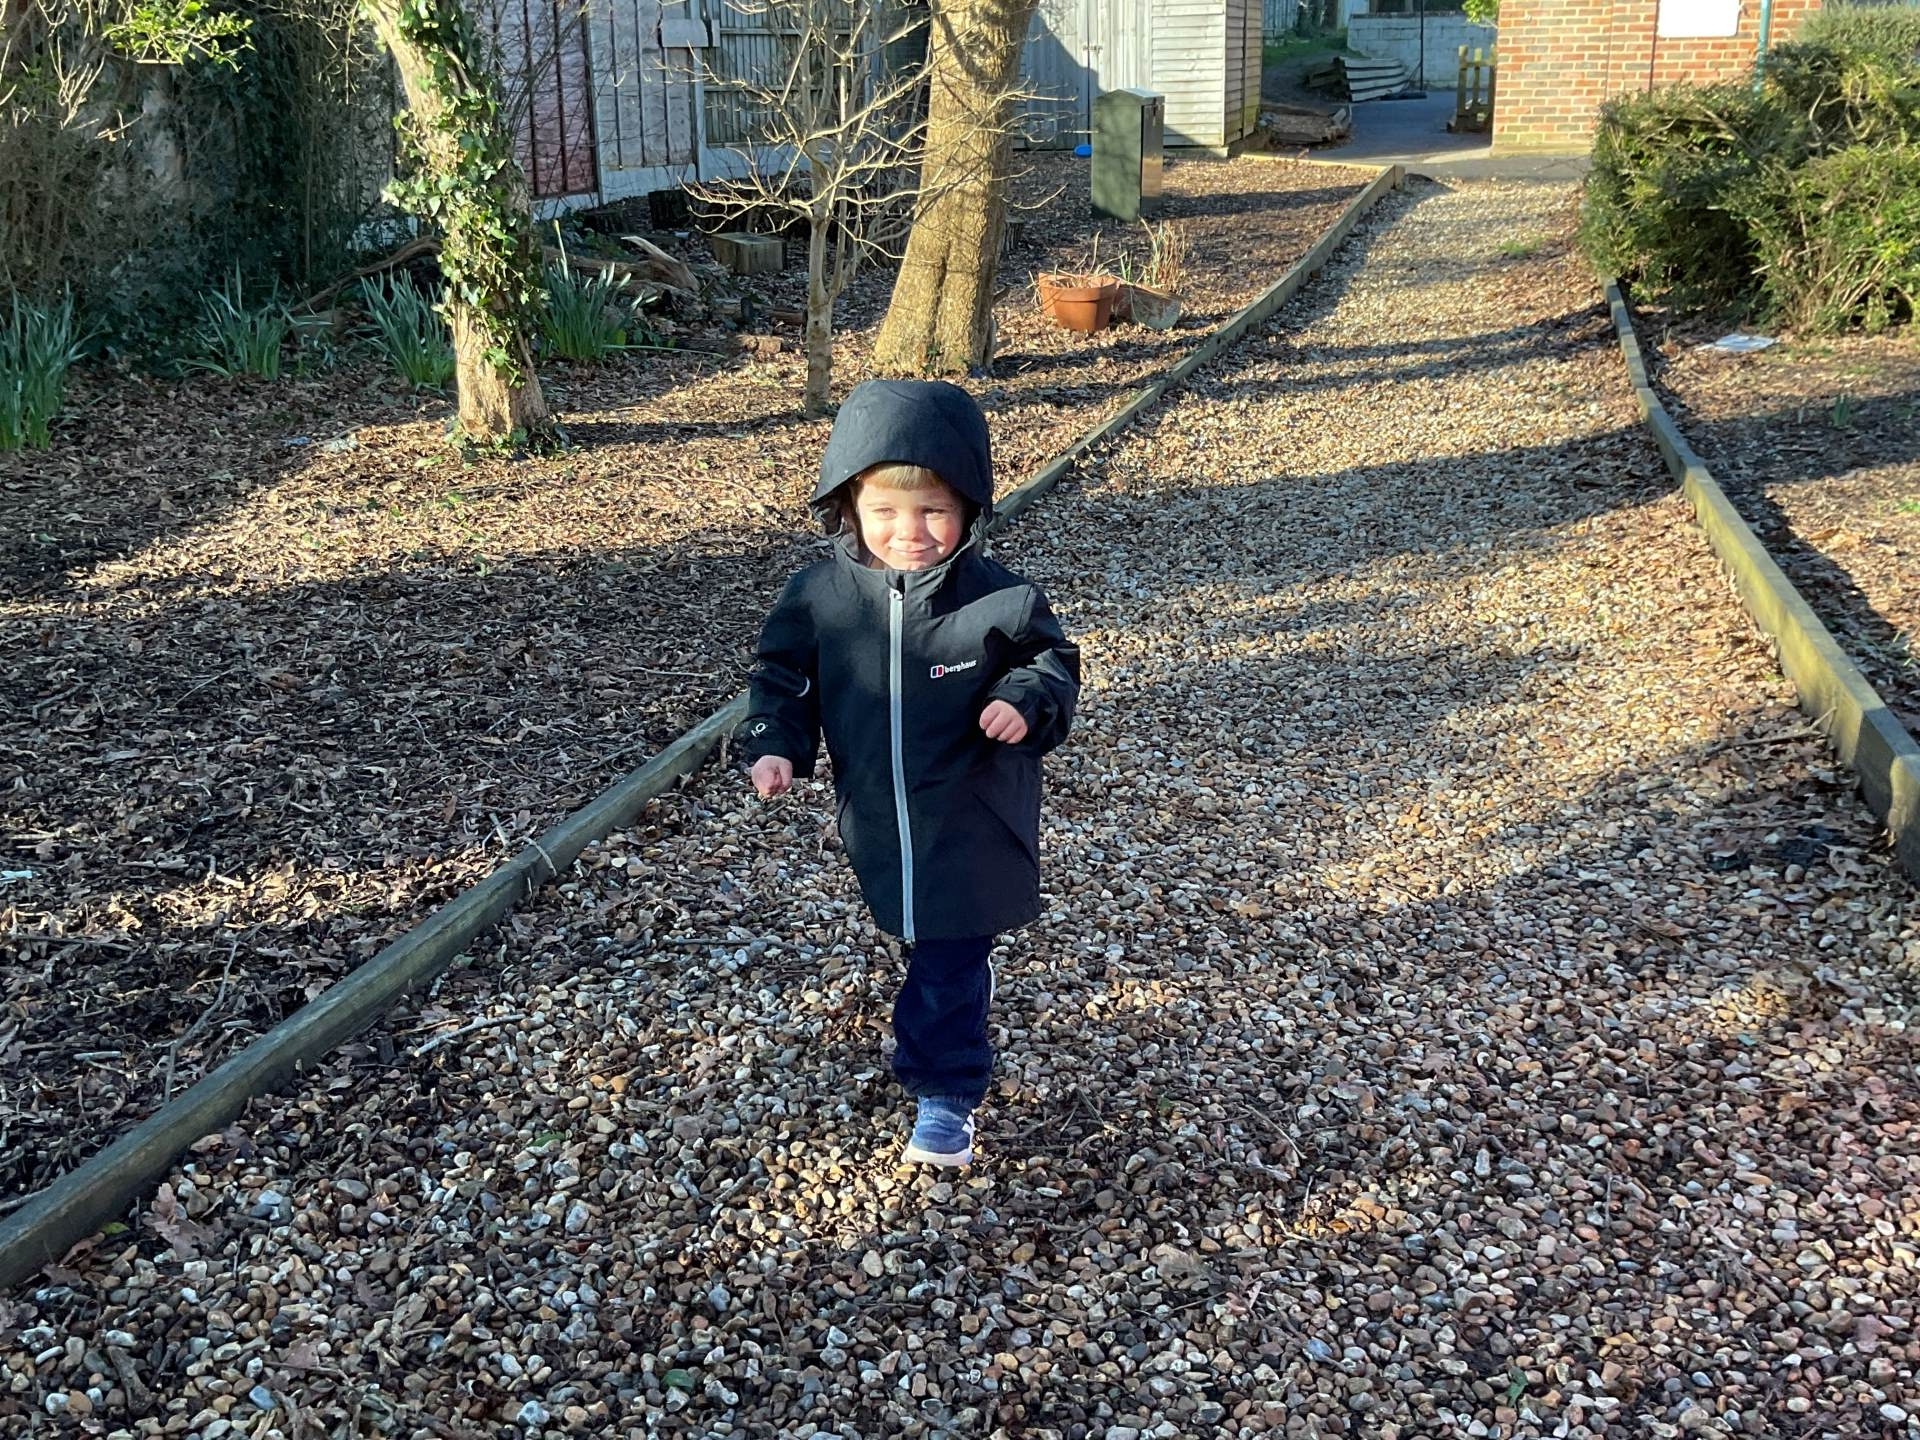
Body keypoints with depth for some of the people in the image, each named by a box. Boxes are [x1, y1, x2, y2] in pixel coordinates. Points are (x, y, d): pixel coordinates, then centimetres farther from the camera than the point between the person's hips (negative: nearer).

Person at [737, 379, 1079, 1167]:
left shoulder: (998, 600, -16)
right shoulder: (820, 596, -10)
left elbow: (1053, 664, -2)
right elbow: (784, 677, 3)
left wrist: (1027, 703, -23)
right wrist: (773, 745, -13)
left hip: (968, 829, -3)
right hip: (876, 824, 3)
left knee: (949, 963, 2)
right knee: (924, 942, 23)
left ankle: (944, 1092, 17)